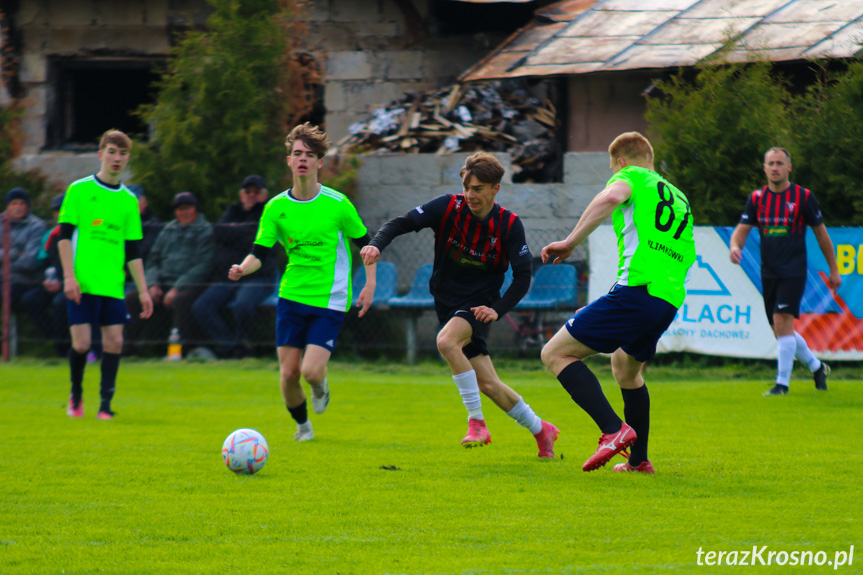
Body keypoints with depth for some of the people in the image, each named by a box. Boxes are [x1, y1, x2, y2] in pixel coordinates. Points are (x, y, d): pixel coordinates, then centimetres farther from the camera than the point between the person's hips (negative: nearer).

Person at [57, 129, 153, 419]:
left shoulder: (129, 200, 13)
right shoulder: (79, 190, 1)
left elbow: (132, 251, 15)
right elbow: (65, 235, -2)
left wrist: (143, 291, 10)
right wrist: (69, 276, -11)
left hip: (113, 285, 4)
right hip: (82, 284, -4)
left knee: (114, 341, -4)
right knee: (81, 343, -8)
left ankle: (106, 404, 3)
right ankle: (76, 395, 17)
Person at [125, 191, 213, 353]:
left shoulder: (205, 231, 2)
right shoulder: (168, 229, 20)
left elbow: (202, 267, -8)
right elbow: (153, 259, 21)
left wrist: (177, 289, -16)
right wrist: (153, 284, 1)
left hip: (190, 285, -6)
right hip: (163, 283, 6)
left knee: (181, 301, -40)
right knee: (131, 299, -16)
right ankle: (128, 349, -13)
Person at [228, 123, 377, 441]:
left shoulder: (337, 204, -5)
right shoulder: (276, 207, 1)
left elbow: (364, 242, 6)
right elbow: (260, 252, 1)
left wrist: (370, 284, -2)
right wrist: (243, 269, -20)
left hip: (330, 299, -3)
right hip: (291, 296, 3)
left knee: (311, 371, -16)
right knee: (288, 372, -1)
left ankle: (321, 385, 22)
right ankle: (302, 425, 26)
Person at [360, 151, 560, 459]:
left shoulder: (509, 225, -11)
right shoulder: (449, 207, -9)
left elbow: (522, 277, -8)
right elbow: (402, 223, -13)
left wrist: (498, 309, -21)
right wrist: (376, 244, -32)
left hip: (479, 305, -3)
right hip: (447, 303, 3)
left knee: (446, 341, -33)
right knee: (488, 385, 3)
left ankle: (476, 420, -22)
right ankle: (541, 430, 24)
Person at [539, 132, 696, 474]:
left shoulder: (631, 176, 6)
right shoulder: (679, 198, 29)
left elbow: (611, 196, -17)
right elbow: (687, 255, 33)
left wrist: (570, 242, -15)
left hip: (637, 289, -8)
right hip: (670, 301, 8)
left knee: (556, 354, -6)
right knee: (626, 368, 33)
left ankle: (614, 429, -22)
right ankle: (638, 459, 34)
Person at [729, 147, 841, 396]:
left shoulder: (803, 197, -3)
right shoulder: (757, 198, 7)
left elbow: (821, 233, 5)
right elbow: (742, 229, 5)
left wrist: (833, 270, 9)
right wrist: (735, 246, -20)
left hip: (794, 271, -5)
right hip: (769, 272, 5)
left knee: (782, 322, -18)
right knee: (781, 329, 10)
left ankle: (782, 383, -15)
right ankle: (817, 367, 32)